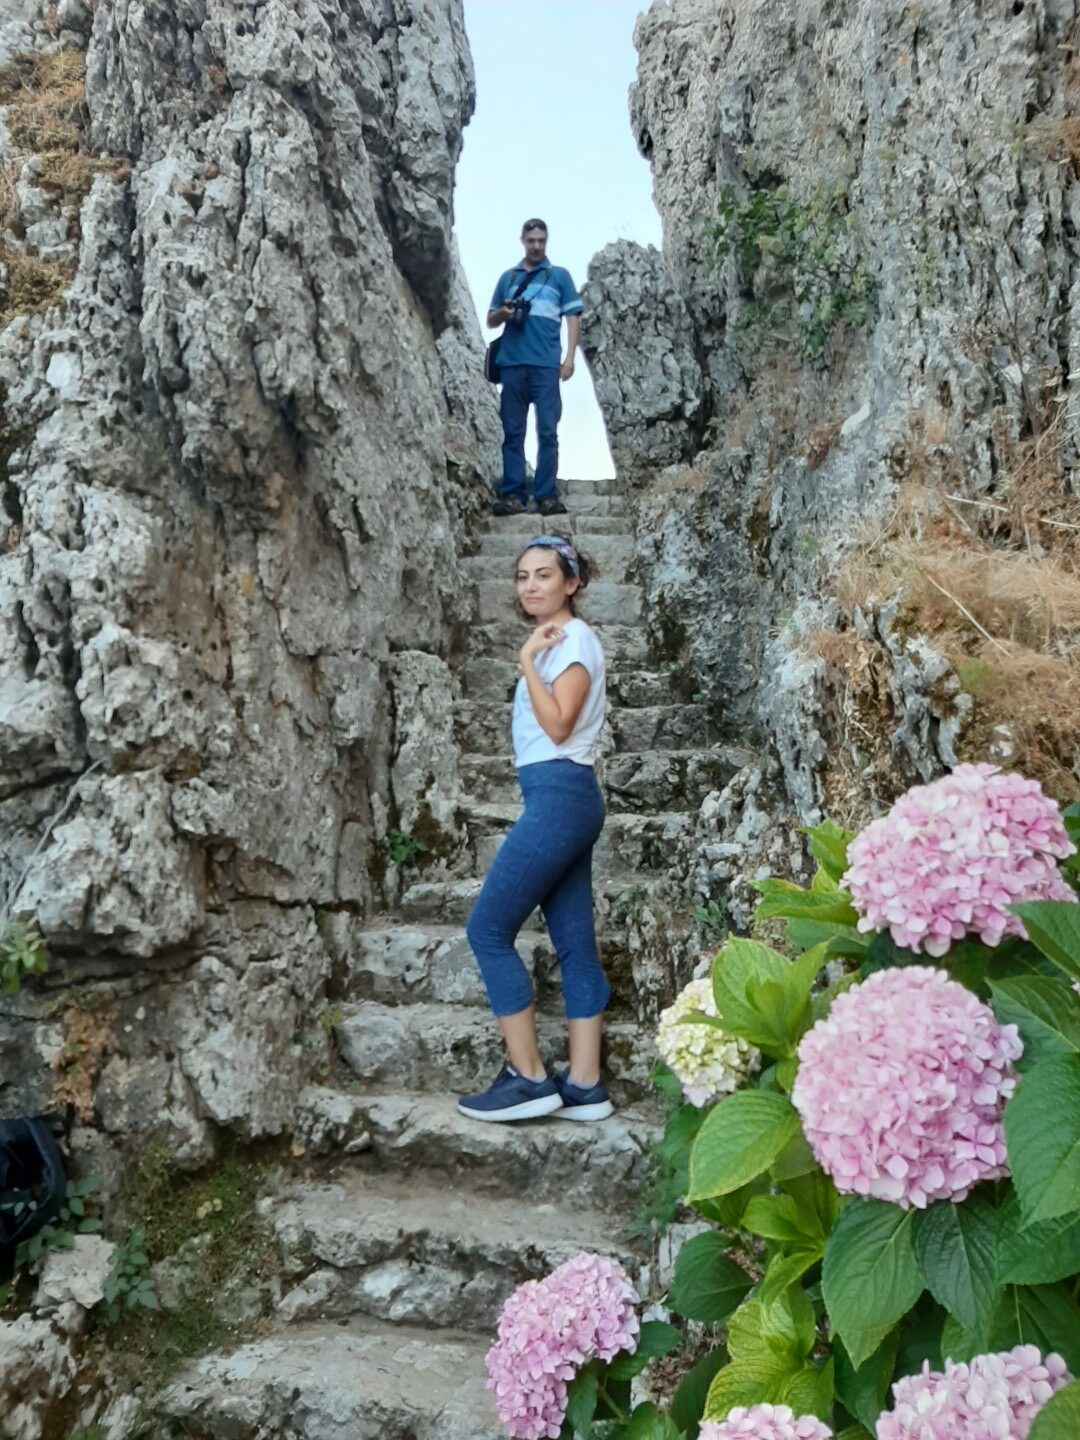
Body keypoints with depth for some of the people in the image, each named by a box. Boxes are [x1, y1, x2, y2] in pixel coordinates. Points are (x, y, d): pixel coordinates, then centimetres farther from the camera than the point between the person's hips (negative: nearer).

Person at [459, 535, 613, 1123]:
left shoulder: (574, 638, -7)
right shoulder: (553, 643, 19)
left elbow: (558, 725, -19)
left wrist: (527, 659, -14)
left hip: (558, 796, -10)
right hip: (560, 798, 10)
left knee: (488, 929, -6)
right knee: (574, 942, 7)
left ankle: (527, 1077, 0)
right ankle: (583, 1085, 12)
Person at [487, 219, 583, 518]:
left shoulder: (559, 275, 13)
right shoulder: (508, 277, 18)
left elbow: (573, 318, 7)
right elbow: (490, 321, 21)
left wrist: (569, 358, -4)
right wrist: (503, 313, -3)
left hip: (546, 365, -2)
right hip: (513, 364, 2)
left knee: (547, 432, -6)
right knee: (513, 432, -1)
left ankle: (547, 495, -5)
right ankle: (512, 494, 0)